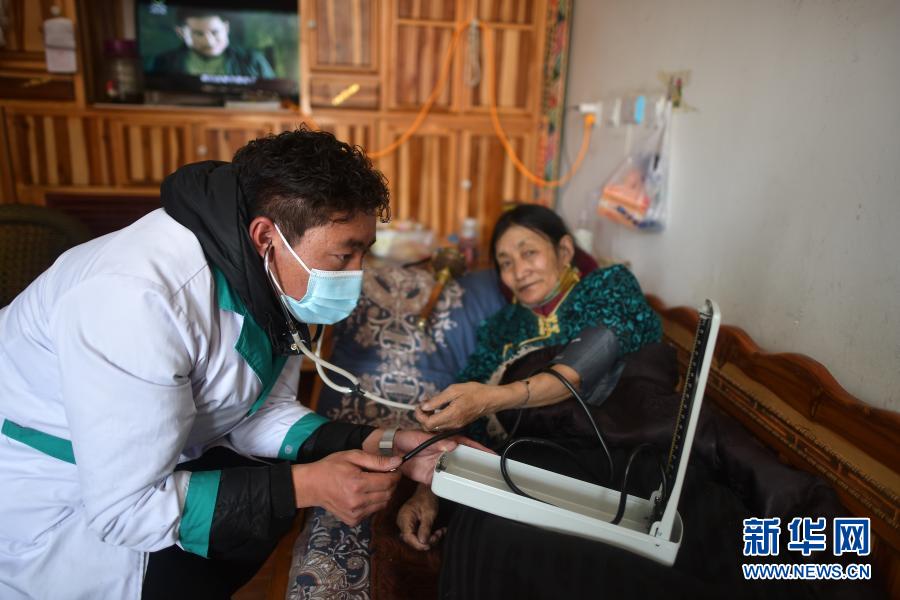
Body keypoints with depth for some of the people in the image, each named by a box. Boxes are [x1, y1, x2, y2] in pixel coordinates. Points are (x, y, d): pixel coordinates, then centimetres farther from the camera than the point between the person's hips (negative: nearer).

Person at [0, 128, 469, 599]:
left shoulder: (270, 277, -12)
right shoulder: (141, 296, -36)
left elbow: (259, 414, -4)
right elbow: (124, 509, -31)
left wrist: (372, 445, -17)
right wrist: (303, 485, -32)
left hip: (153, 458, 7)